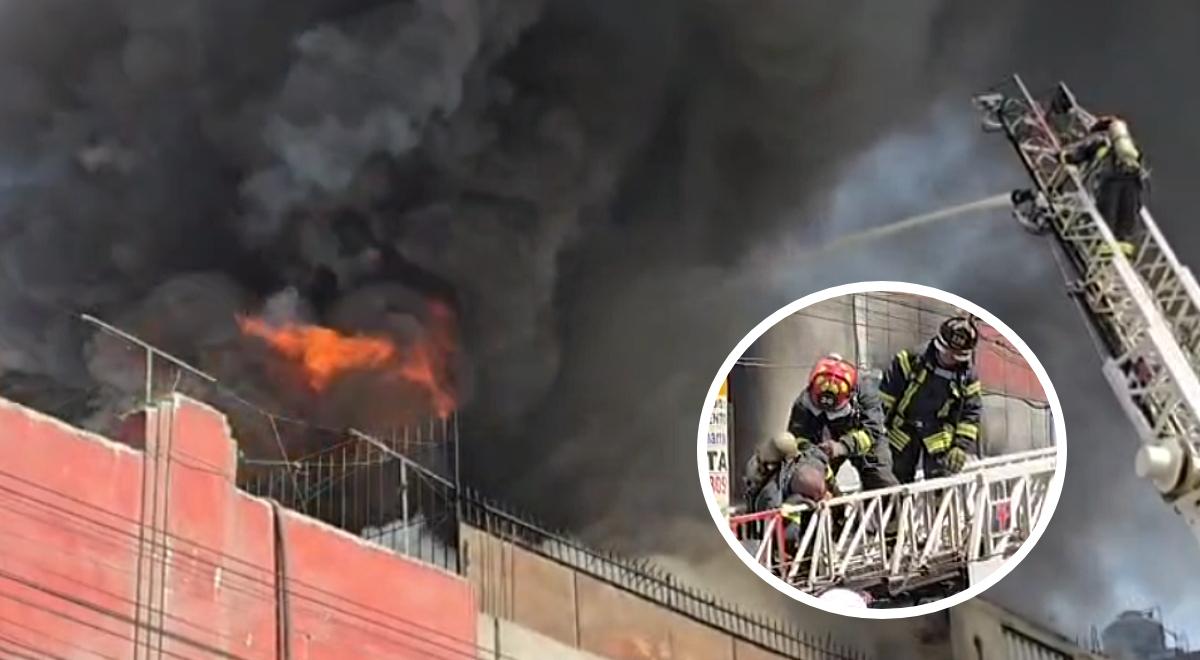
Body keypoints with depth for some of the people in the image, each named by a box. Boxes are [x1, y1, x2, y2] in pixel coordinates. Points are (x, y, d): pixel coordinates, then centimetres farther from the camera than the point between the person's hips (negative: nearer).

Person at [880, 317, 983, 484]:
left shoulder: (966, 378, -11)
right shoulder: (911, 361, -19)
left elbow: (970, 415, -4)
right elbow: (886, 397, -13)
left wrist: (961, 447, -13)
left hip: (938, 435, 1)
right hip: (903, 429, -1)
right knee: (901, 479, 8)